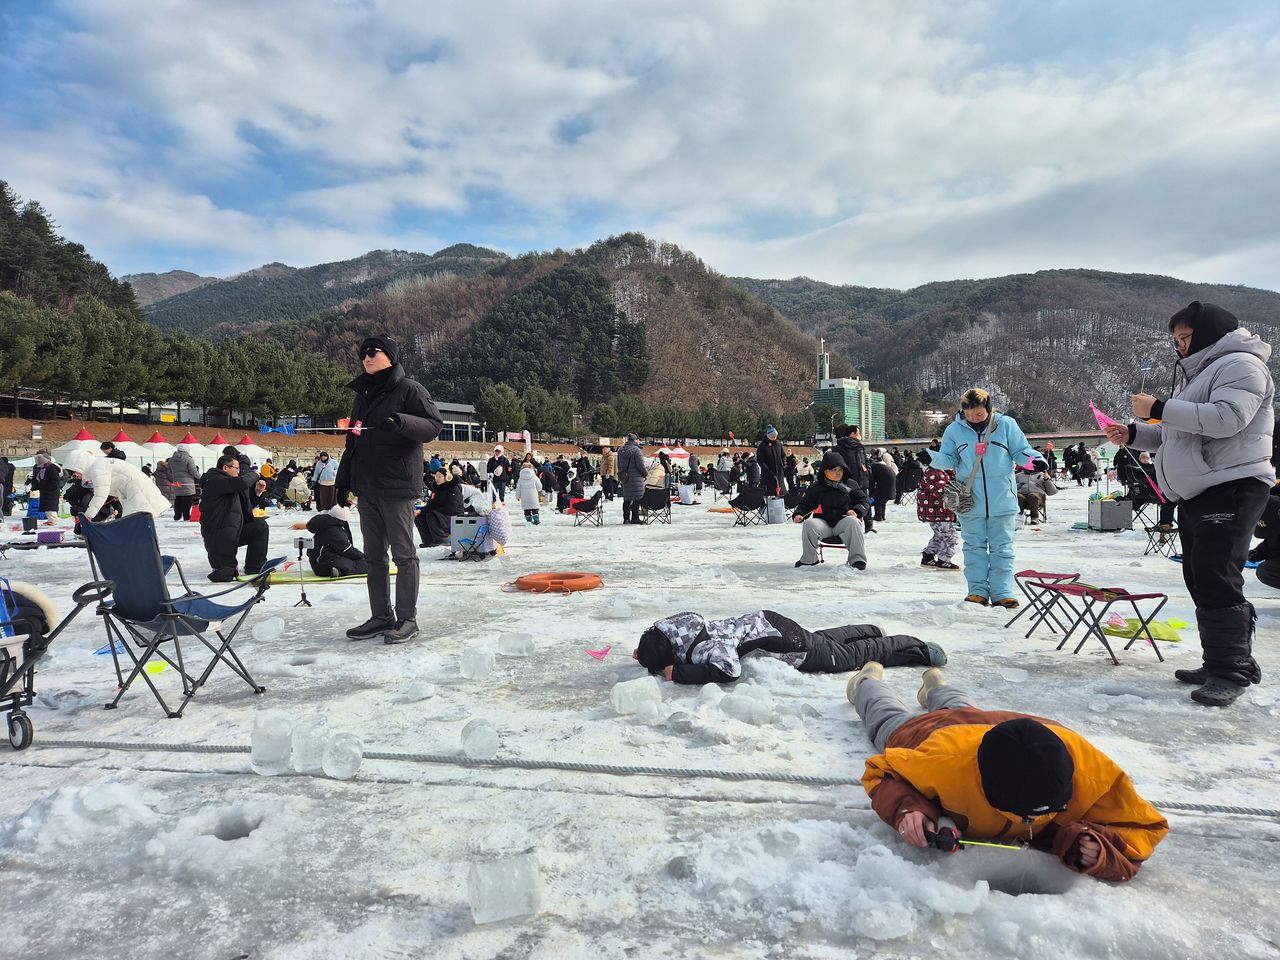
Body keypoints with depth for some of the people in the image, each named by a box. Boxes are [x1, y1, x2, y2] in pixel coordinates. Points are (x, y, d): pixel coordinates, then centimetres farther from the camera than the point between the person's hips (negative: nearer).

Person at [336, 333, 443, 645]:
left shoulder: (409, 389, -4)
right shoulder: (363, 394, 19)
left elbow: (433, 426, -13)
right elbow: (353, 441, 23)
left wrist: (401, 421, -30)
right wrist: (344, 480, 20)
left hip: (398, 484, -8)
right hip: (367, 486, 8)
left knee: (403, 554, -2)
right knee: (374, 555, 11)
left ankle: (407, 619, 5)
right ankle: (381, 617, 19)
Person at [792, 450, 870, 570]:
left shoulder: (850, 485, 10)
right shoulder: (816, 488, 10)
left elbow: (863, 500, 10)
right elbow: (805, 504, 11)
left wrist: (856, 511, -12)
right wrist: (798, 514, -11)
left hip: (843, 521, -1)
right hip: (824, 523, 1)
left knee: (853, 522, -34)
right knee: (809, 524, -29)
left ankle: (857, 559, -28)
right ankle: (808, 559, -9)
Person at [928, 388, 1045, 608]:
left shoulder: (1006, 425, -1)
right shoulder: (954, 430, 2)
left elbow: (1020, 451, 4)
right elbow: (949, 460, 4)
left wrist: (1034, 460, -16)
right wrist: (932, 457, -17)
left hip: (1002, 500, -1)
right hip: (970, 501, 1)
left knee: (1002, 547, 3)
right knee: (974, 547, 6)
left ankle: (1001, 592, 8)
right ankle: (978, 591, 12)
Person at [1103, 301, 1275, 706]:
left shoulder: (1240, 365, -7)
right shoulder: (1195, 373, 23)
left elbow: (1226, 418, -24)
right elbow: (1178, 437, 25)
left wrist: (1159, 409, -20)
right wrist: (1133, 434, 11)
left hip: (1232, 489, -10)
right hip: (1196, 494, 10)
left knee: (1216, 580, -12)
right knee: (1201, 581, 10)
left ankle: (1230, 670, -6)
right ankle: (1222, 663, 18)